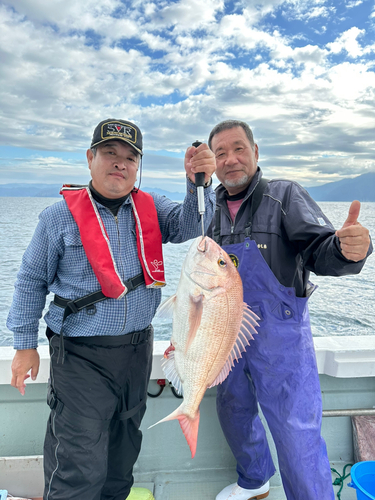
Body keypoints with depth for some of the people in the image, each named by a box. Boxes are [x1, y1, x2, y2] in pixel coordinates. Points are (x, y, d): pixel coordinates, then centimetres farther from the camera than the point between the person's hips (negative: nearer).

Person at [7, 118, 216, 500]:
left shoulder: (151, 208, 2)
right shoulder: (60, 216, -6)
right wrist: (25, 345, 0)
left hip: (138, 348, 4)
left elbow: (188, 225, -14)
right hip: (81, 355, -4)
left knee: (124, 449, 23)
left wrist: (198, 183, -32)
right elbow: (31, 281, 0)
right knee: (80, 469, 2)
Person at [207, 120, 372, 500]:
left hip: (278, 337, -6)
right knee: (234, 412, 23)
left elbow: (320, 251, -22)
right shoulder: (216, 213, 6)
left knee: (296, 435, 0)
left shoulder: (285, 196, -10)